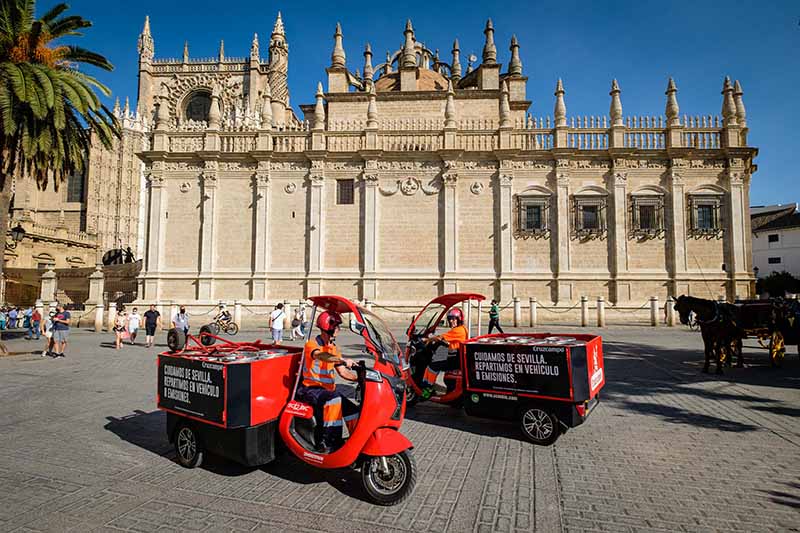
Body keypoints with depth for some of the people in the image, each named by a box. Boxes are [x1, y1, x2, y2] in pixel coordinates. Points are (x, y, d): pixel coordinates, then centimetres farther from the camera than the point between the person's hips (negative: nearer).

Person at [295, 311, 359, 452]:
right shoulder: (312, 344, -11)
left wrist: (359, 378, -7)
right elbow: (322, 355, -35)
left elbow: (342, 372, 10)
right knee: (334, 399, -36)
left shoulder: (334, 348, 13)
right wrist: (343, 360, -51)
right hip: (311, 388, -7)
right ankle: (328, 442, -33)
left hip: (329, 390, 7)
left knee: (353, 411, -7)